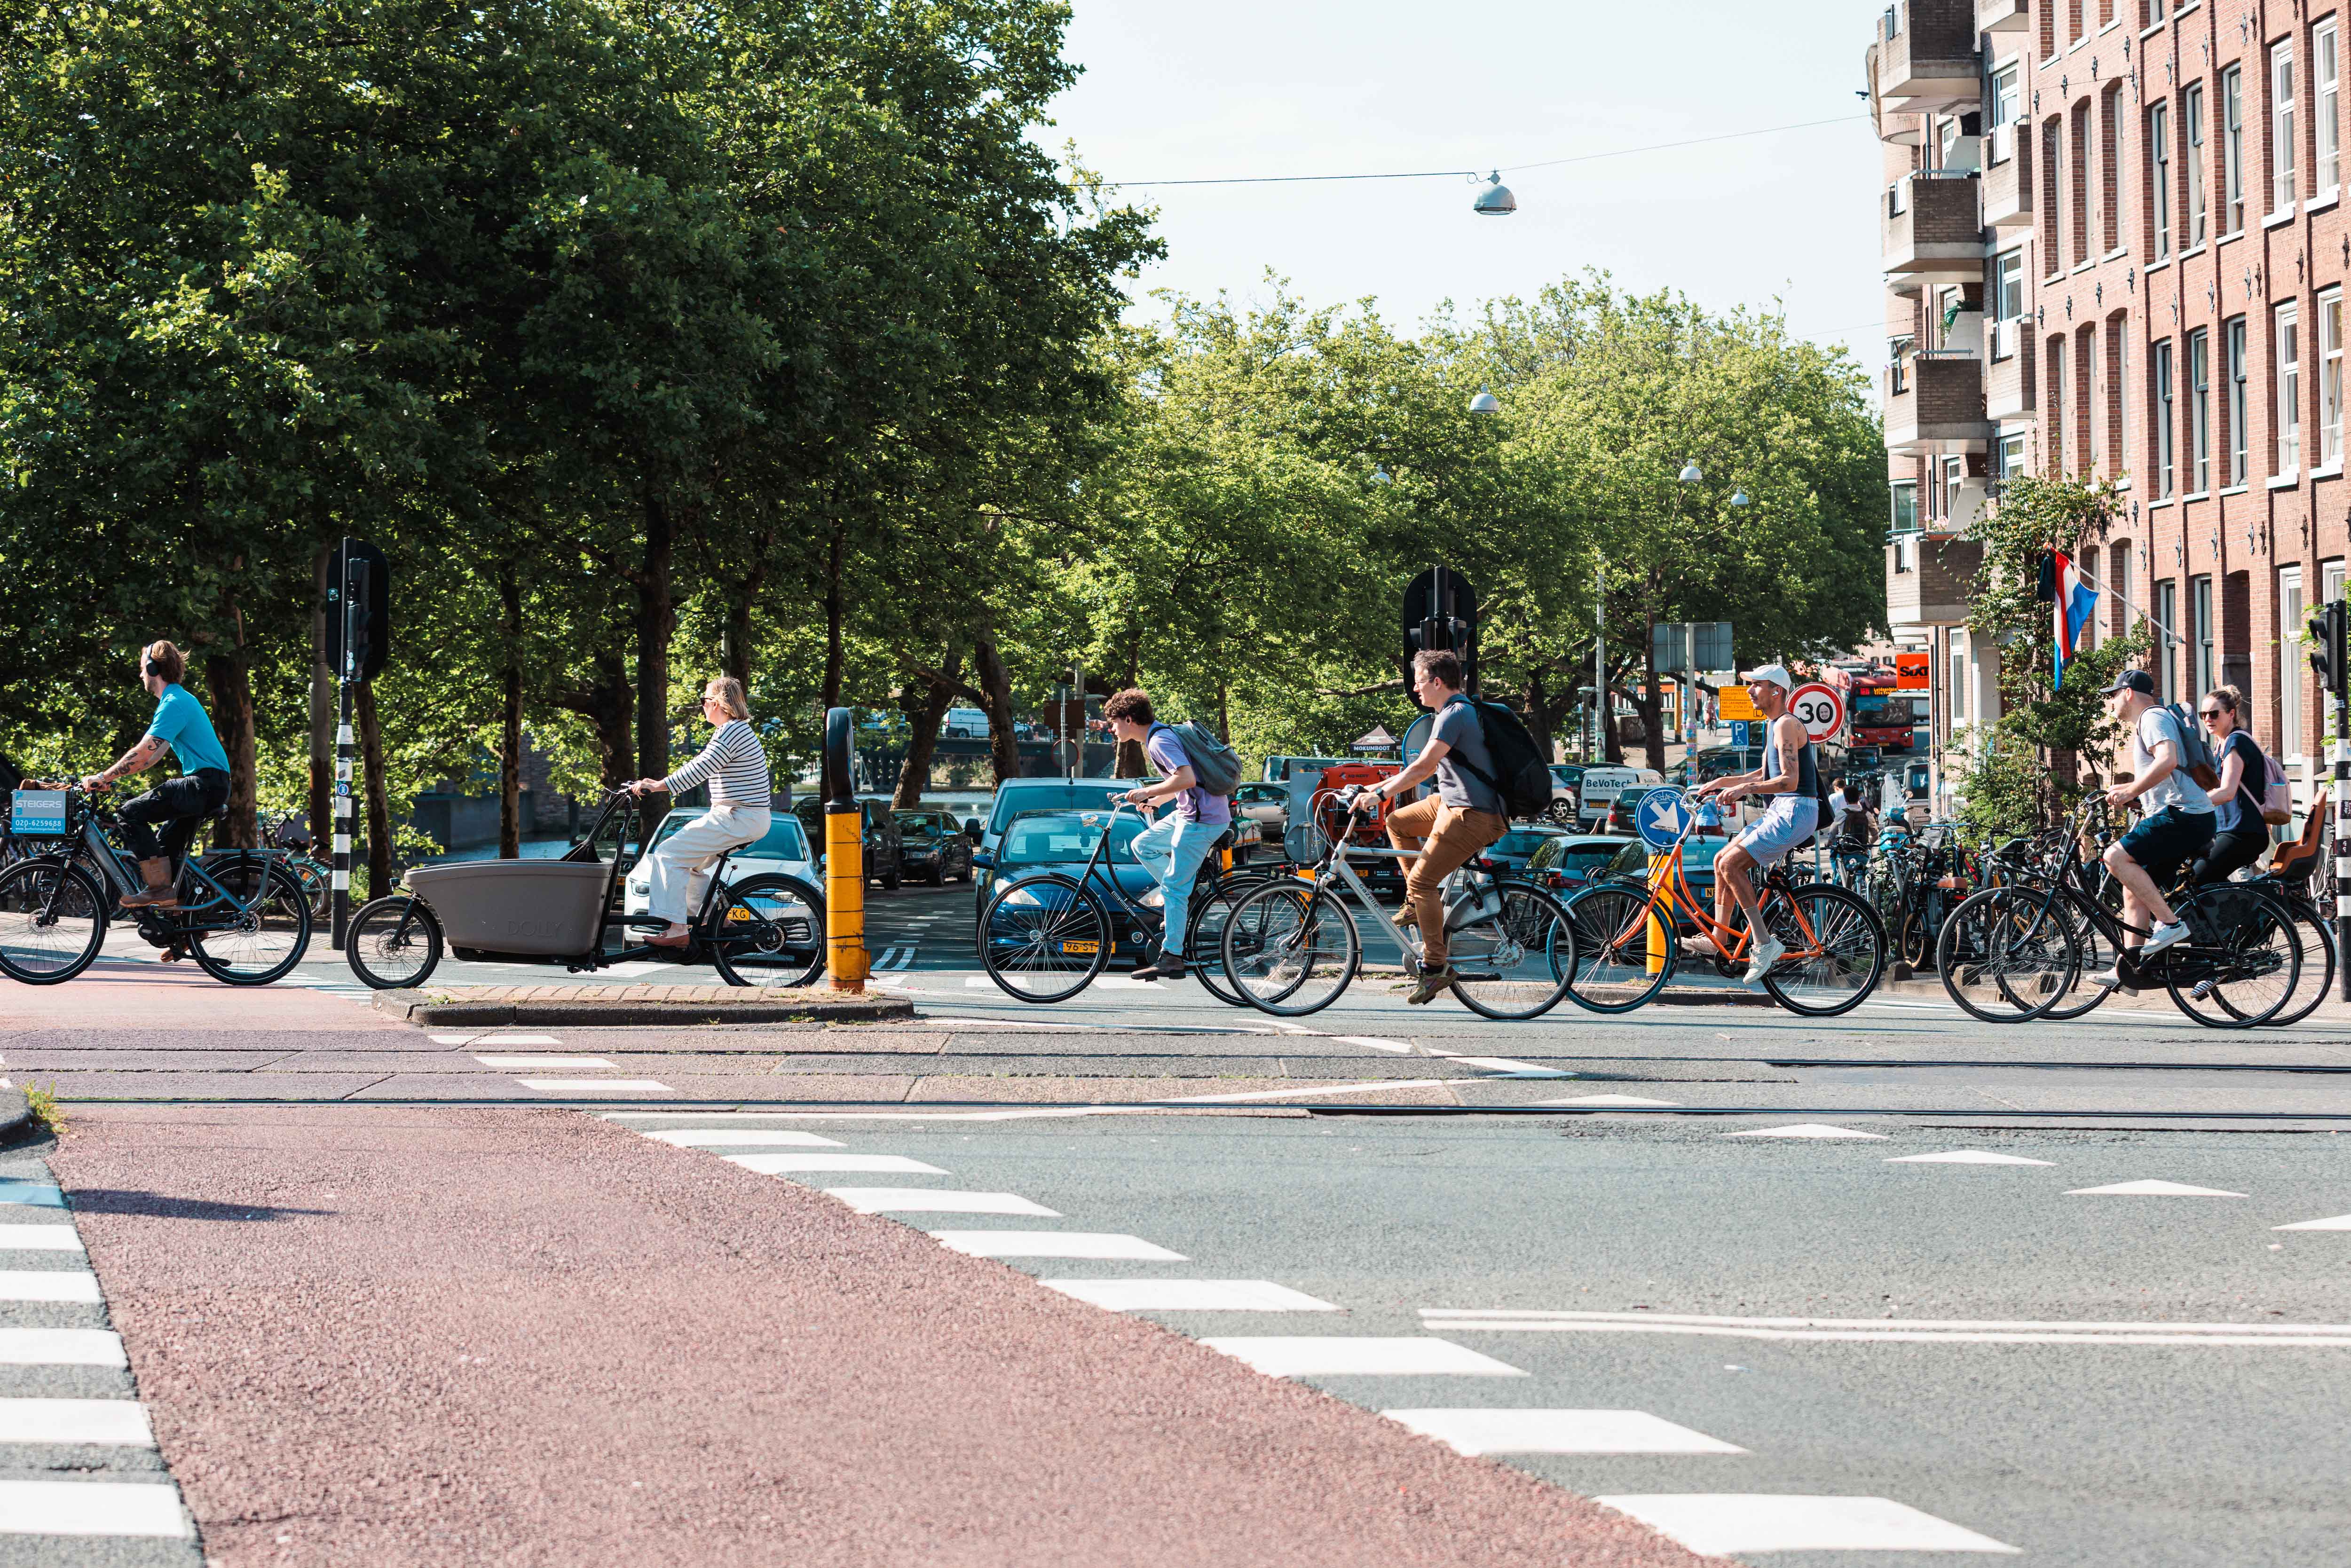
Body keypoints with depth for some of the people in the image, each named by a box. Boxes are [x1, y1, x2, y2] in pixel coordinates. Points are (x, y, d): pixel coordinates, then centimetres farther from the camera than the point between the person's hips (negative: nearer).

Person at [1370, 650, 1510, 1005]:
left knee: (1422, 881, -13)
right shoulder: (1459, 711, 17)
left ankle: (1435, 968, -12)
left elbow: (1422, 767, -24)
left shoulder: (1455, 715, -16)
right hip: (1454, 803, 10)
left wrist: (1380, 794, -22)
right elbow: (1428, 769, 24)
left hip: (1473, 815, -10)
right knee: (1398, 822, 19)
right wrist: (1383, 785, 22)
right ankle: (1417, 904, 17)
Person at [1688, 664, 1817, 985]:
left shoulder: (1787, 724, -14)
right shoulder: (1775, 726, 19)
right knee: (1723, 860, 10)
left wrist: (1744, 789, -27)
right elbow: (1764, 775, 27)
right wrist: (1720, 783, 21)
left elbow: (1790, 781, -22)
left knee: (1730, 864, -16)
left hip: (1795, 813, -10)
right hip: (1780, 811, 10)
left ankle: (1764, 942, -15)